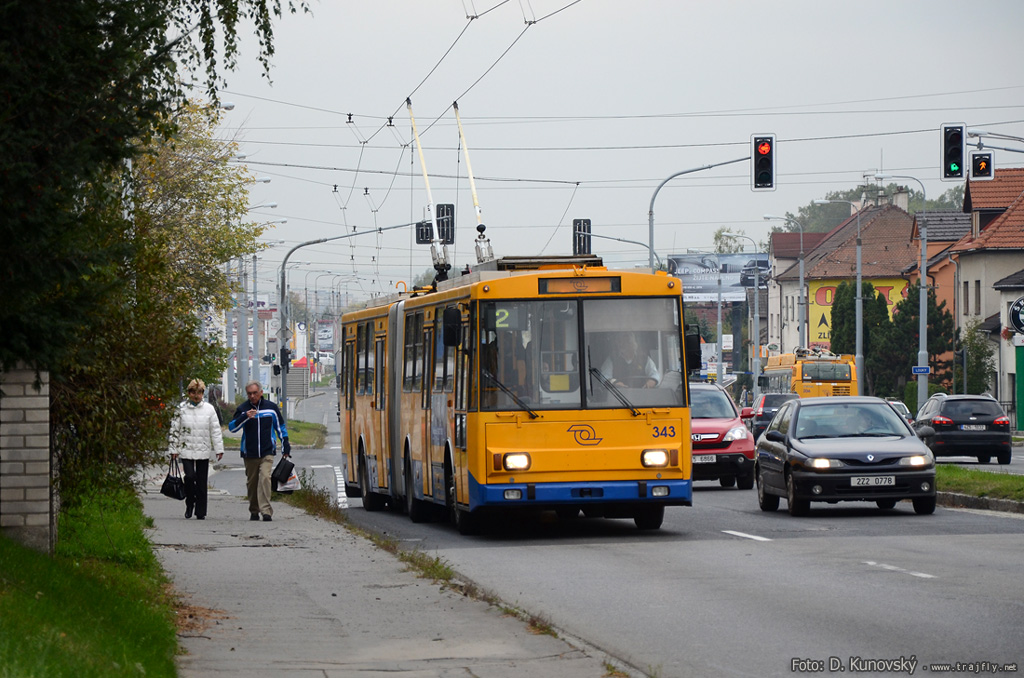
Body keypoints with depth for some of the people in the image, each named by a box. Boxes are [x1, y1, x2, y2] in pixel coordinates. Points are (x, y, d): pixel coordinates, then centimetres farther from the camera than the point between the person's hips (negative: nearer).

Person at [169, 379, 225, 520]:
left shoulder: (209, 409, 4)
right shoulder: (181, 409, 3)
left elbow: (216, 430, 6)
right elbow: (175, 430, 7)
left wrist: (219, 449, 2)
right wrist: (174, 450, 3)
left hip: (204, 451, 1)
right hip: (186, 450, -1)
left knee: (202, 482, 2)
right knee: (190, 476, -16)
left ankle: (201, 512, 10)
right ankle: (190, 503, 8)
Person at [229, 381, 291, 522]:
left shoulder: (271, 407, 5)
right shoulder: (243, 409, 3)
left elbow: (280, 427, 16)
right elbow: (231, 427, -4)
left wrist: (286, 447, 15)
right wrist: (245, 417, -20)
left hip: (267, 453, -1)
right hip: (249, 454, 1)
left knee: (265, 478, -17)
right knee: (251, 482, 6)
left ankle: (266, 510, -20)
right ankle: (254, 511, 20)